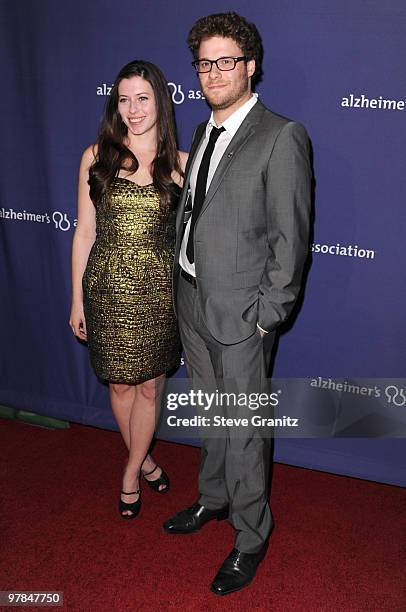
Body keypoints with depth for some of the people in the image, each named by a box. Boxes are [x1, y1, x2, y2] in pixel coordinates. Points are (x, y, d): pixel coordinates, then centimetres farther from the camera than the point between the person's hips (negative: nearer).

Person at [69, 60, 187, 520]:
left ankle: (130, 474, 32)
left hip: (158, 288, 0)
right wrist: (77, 300, 2)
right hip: (109, 287, 0)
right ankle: (145, 460, 39)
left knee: (149, 386, 10)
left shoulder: (179, 164, -1)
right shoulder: (96, 157, -1)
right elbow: (85, 231, 1)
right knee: (121, 384, 13)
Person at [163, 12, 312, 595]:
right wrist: (185, 282, 10)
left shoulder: (282, 137, -12)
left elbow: (290, 238, -14)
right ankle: (213, 498, 44)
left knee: (245, 428, 6)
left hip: (240, 313, -7)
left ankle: (251, 536, 26)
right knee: (213, 416, 22)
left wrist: (267, 314, -15)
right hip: (191, 301, 7)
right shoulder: (203, 133, 12)